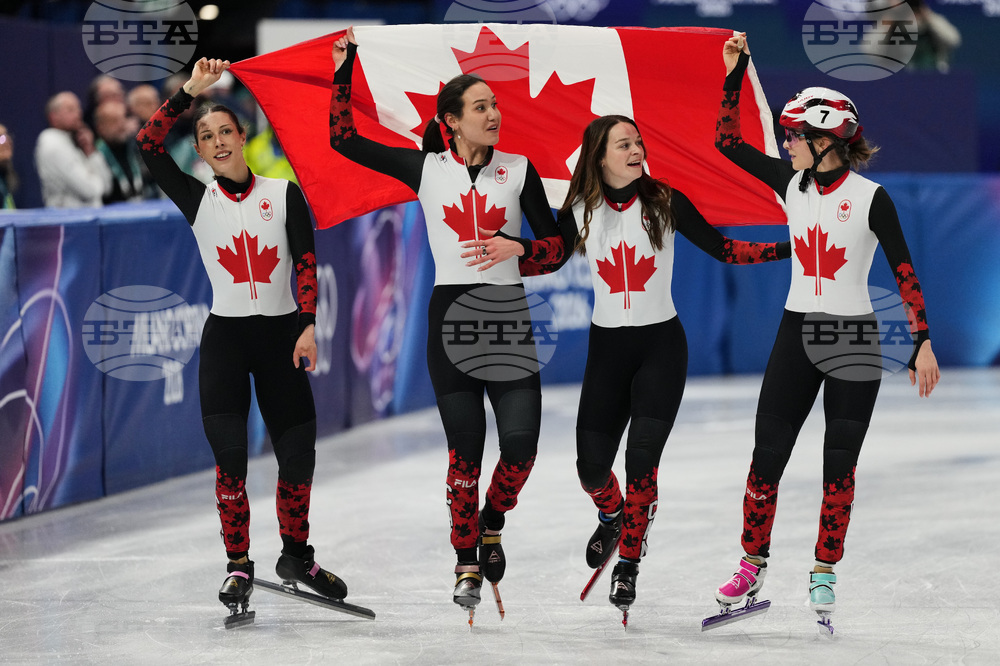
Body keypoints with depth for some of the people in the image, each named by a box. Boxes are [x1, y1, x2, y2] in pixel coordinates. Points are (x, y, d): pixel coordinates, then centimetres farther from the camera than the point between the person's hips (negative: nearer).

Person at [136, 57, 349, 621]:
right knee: (230, 456, -11)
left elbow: (307, 263, -2)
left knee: (299, 453, 0)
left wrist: (308, 326, -13)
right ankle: (239, 566, 1)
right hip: (224, 337, 0)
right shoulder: (198, 200, 2)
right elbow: (149, 146, -9)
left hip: (282, 336, 1)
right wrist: (192, 91, -11)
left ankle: (296, 554, 21)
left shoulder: (285, 194, 2)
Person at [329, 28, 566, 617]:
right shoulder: (426, 168, 4)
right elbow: (344, 139, 5)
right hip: (450, 313, -1)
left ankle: (492, 524, 19)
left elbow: (556, 243, 7)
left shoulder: (519, 169, 5)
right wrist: (345, 67, 2)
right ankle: (466, 565, 15)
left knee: (521, 442, -11)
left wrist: (518, 247, -13)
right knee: (466, 450, 1)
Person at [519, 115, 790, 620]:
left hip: (661, 345, -2)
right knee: (591, 465, -2)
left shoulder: (666, 203, -6)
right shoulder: (580, 212, -1)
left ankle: (629, 563, 5)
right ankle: (612, 517, 35)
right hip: (606, 349, 2)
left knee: (641, 458, -13)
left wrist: (789, 248, -10)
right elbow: (549, 261, 13)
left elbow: (722, 249, -1)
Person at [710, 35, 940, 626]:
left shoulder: (870, 196, -11)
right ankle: (753, 566, 8)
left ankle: (825, 575, 13)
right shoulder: (792, 183, 3)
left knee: (839, 462, 2)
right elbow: (729, 141, 8)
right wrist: (735, 72, 0)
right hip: (797, 332, 4)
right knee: (767, 452, -1)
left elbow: (904, 270, -10)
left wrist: (923, 343, -15)